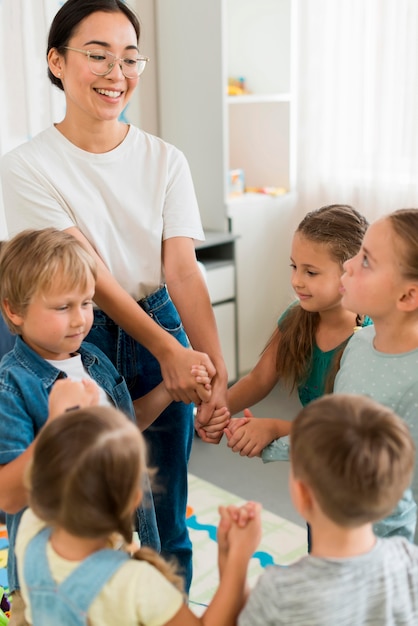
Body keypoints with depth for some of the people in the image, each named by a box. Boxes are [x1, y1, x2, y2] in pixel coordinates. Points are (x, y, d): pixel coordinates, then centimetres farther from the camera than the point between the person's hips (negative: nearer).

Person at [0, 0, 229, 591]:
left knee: (165, 513, 12)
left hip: (163, 332, 3)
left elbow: (183, 270, -8)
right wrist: (168, 349, -22)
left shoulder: (165, 161, -1)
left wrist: (216, 367, -21)